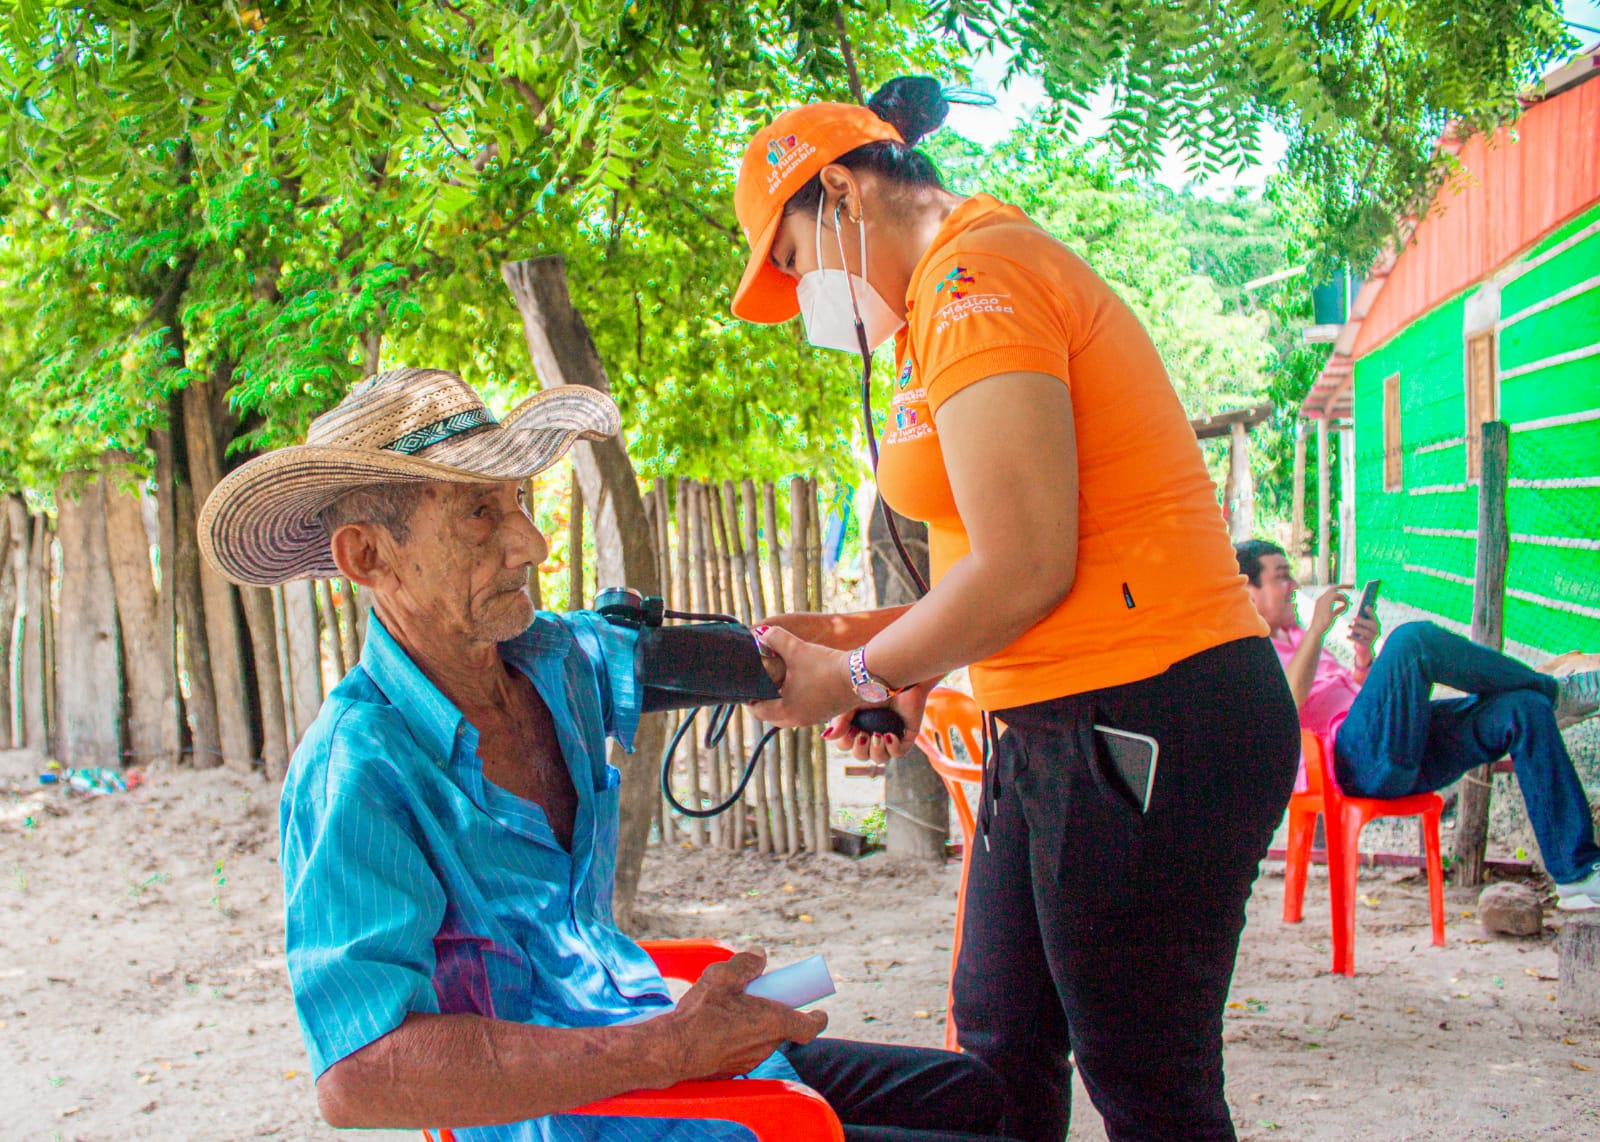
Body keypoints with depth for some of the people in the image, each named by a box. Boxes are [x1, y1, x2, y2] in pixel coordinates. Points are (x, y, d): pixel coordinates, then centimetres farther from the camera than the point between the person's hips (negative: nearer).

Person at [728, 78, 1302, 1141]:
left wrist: (850, 676, -7)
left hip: (1145, 724, -10)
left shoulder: (975, 280, -13)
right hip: (1072, 724, 10)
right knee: (1000, 1045, 17)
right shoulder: (973, 280, 19)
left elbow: (1022, 570, -20)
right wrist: (884, 640, 10)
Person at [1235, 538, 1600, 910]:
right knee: (1413, 638, -27)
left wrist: (1364, 654, 9)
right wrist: (1318, 629, -15)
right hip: (1355, 761, -9)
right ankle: (1554, 691, -7)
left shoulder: (1292, 635, 32)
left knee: (1523, 709, -9)